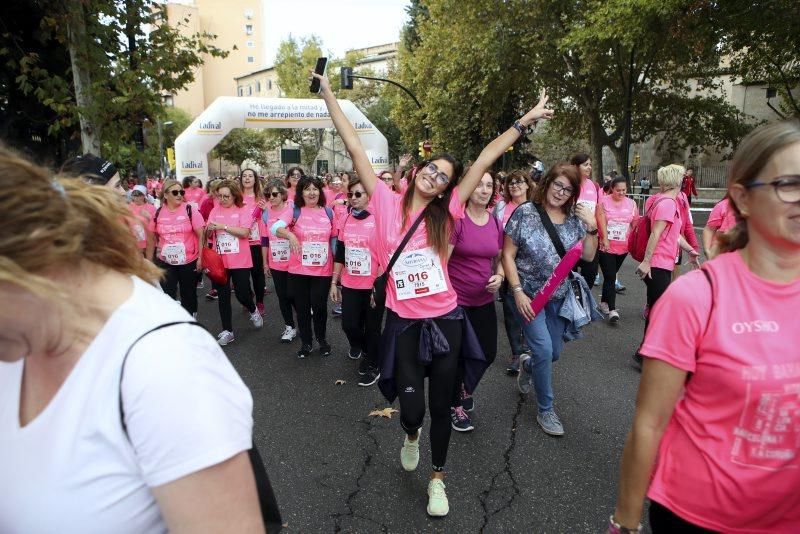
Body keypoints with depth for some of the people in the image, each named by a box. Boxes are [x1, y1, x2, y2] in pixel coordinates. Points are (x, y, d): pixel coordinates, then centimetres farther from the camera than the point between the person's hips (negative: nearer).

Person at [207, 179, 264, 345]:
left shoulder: (243, 210, -4)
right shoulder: (215, 210, 6)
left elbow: (244, 232, -16)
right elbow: (208, 235, 2)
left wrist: (223, 226, -22)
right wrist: (209, 229, -21)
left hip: (240, 261, -3)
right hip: (220, 261, 3)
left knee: (242, 294, 2)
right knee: (223, 296, 7)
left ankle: (253, 310, 36)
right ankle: (227, 331, 17)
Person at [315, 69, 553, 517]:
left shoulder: (446, 212, -1)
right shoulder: (388, 203, -3)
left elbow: (483, 162, -2)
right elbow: (355, 148, -2)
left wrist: (524, 123, 0)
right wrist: (328, 94, 0)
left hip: (445, 320, 1)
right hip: (404, 323, -1)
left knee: (442, 406, 12)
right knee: (412, 409, 2)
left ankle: (438, 478, 37)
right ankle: (411, 435, 42)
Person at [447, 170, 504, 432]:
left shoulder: (496, 223, 3)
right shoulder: (455, 219, -14)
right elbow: (441, 261, -16)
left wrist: (499, 276, -5)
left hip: (484, 301, 6)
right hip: (456, 300, -5)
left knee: (488, 353, 13)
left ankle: (465, 387, 44)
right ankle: (456, 405, 31)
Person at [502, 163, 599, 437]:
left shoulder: (575, 218, 3)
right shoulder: (525, 213, -9)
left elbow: (588, 256, 5)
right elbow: (508, 255, -8)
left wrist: (592, 227, -10)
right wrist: (518, 292, -14)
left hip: (560, 296, 5)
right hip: (529, 294, -5)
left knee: (554, 352, 11)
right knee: (544, 348, -15)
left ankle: (527, 364, 48)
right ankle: (545, 409, 8)